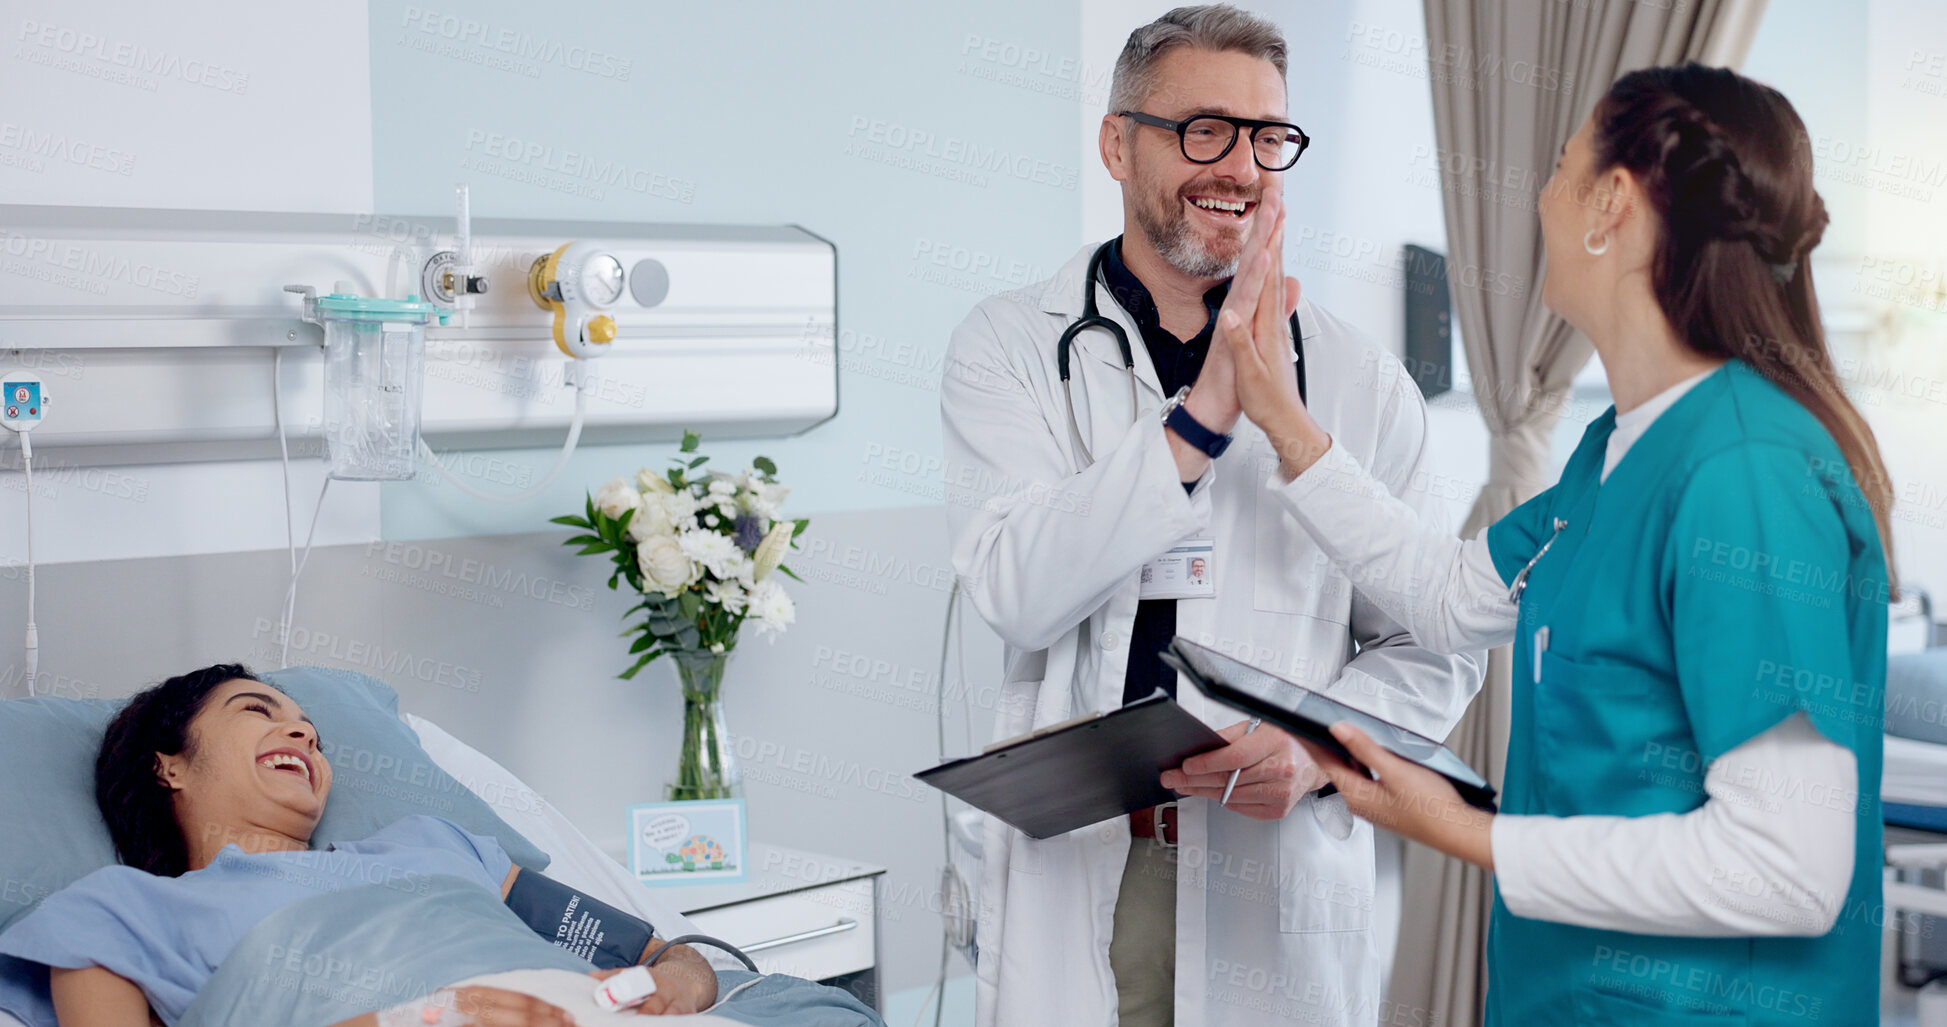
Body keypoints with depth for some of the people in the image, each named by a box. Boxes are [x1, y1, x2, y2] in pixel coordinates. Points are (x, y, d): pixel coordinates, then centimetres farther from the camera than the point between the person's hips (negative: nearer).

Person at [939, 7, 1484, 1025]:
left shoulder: (1360, 383, 2)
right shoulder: (1008, 346, 0)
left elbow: (1432, 646, 5)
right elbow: (1018, 592, -14)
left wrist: (1320, 748, -14)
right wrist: (1205, 414, -19)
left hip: (1280, 868, 1)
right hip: (1069, 868, 0)